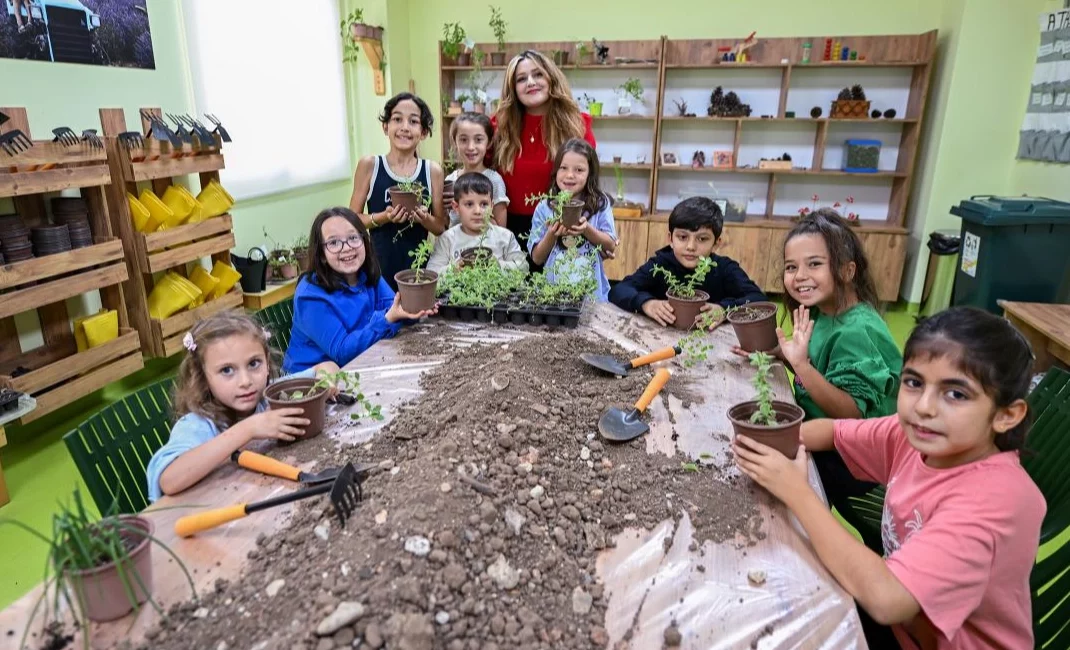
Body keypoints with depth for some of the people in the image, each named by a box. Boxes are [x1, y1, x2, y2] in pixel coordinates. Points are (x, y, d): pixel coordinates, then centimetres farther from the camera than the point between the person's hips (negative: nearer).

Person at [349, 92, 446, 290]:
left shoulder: (432, 171, 0)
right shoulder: (369, 165, -3)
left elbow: (440, 228, 5)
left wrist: (424, 218, -15)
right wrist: (383, 217, -16)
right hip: (378, 265, -1)